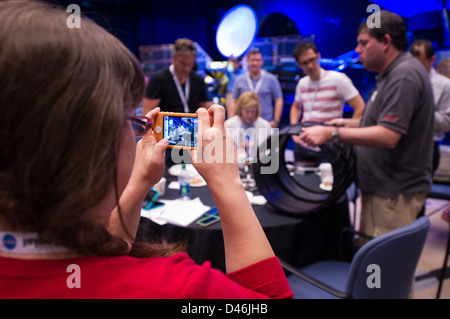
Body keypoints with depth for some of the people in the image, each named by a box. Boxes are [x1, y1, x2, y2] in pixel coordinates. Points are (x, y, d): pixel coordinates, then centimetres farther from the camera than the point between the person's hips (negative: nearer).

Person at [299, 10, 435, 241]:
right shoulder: (392, 74, 16)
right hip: (381, 185, 10)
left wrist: (332, 133, -26)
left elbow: (388, 136, -27)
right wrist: (349, 124, 12)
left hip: (395, 192, -10)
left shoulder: (404, 76, -18)